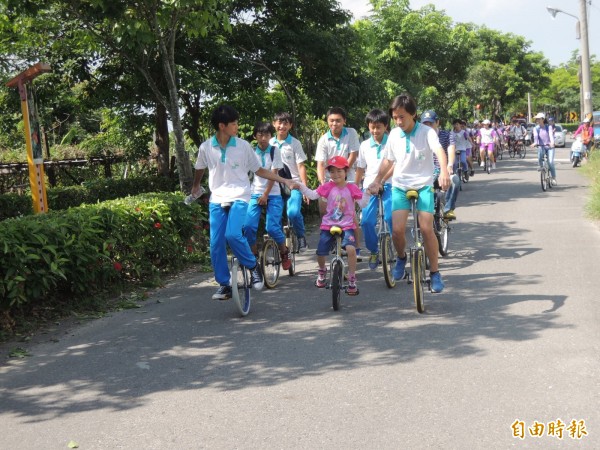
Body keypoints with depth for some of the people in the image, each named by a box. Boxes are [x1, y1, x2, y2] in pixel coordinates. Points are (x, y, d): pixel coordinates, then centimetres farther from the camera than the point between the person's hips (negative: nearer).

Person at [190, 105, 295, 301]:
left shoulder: (243, 146, -6)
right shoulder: (206, 147, -3)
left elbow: (259, 170, 5)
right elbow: (200, 169, 19)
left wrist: (284, 181, -1)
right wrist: (195, 186, 36)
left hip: (238, 198, -2)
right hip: (217, 200, 2)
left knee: (233, 235, -25)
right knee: (216, 244, -3)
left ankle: (253, 266, -1)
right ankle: (224, 285, 12)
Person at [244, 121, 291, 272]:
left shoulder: (274, 151, 1)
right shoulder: (251, 152, 5)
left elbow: (273, 174, -6)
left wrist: (265, 195, -12)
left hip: (273, 194, -2)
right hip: (255, 194, 2)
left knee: (272, 227, -16)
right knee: (248, 226, -16)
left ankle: (284, 253, 10)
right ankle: (254, 256, 3)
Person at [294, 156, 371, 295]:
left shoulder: (352, 188, -3)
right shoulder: (328, 187, -1)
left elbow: (362, 204, -3)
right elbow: (312, 195, -5)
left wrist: (368, 193, -19)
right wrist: (300, 186, -17)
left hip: (346, 226, -2)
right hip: (328, 225, 2)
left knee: (351, 248, -27)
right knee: (320, 253, -4)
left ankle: (352, 280, -9)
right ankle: (322, 272, 33)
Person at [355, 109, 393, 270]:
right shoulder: (365, 145, 7)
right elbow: (360, 168, 15)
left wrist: (381, 180, -19)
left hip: (388, 185, -2)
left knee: (390, 217, -21)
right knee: (366, 221, -11)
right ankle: (374, 251, 11)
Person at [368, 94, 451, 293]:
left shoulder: (426, 132, -9)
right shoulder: (394, 134, 3)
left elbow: (439, 151, -25)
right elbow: (388, 160, 15)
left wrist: (444, 171, -44)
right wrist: (377, 181, 7)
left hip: (423, 185, -2)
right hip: (400, 186, 3)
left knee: (427, 228, -14)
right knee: (397, 230, -12)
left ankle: (435, 273, 3)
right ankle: (401, 257, 21)